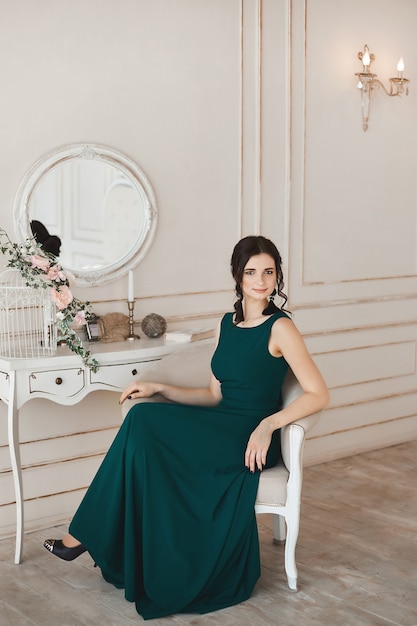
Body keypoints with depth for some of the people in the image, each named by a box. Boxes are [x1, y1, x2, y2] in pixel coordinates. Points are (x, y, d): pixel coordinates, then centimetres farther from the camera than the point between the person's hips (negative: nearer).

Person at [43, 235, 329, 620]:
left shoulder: (280, 328, -8)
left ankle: (88, 535, -9)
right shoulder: (227, 324, 13)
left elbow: (318, 395, -13)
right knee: (142, 416, -19)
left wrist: (269, 423, -25)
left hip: (252, 440, -7)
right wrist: (159, 388, 5)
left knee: (143, 422, -22)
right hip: (222, 431, 7)